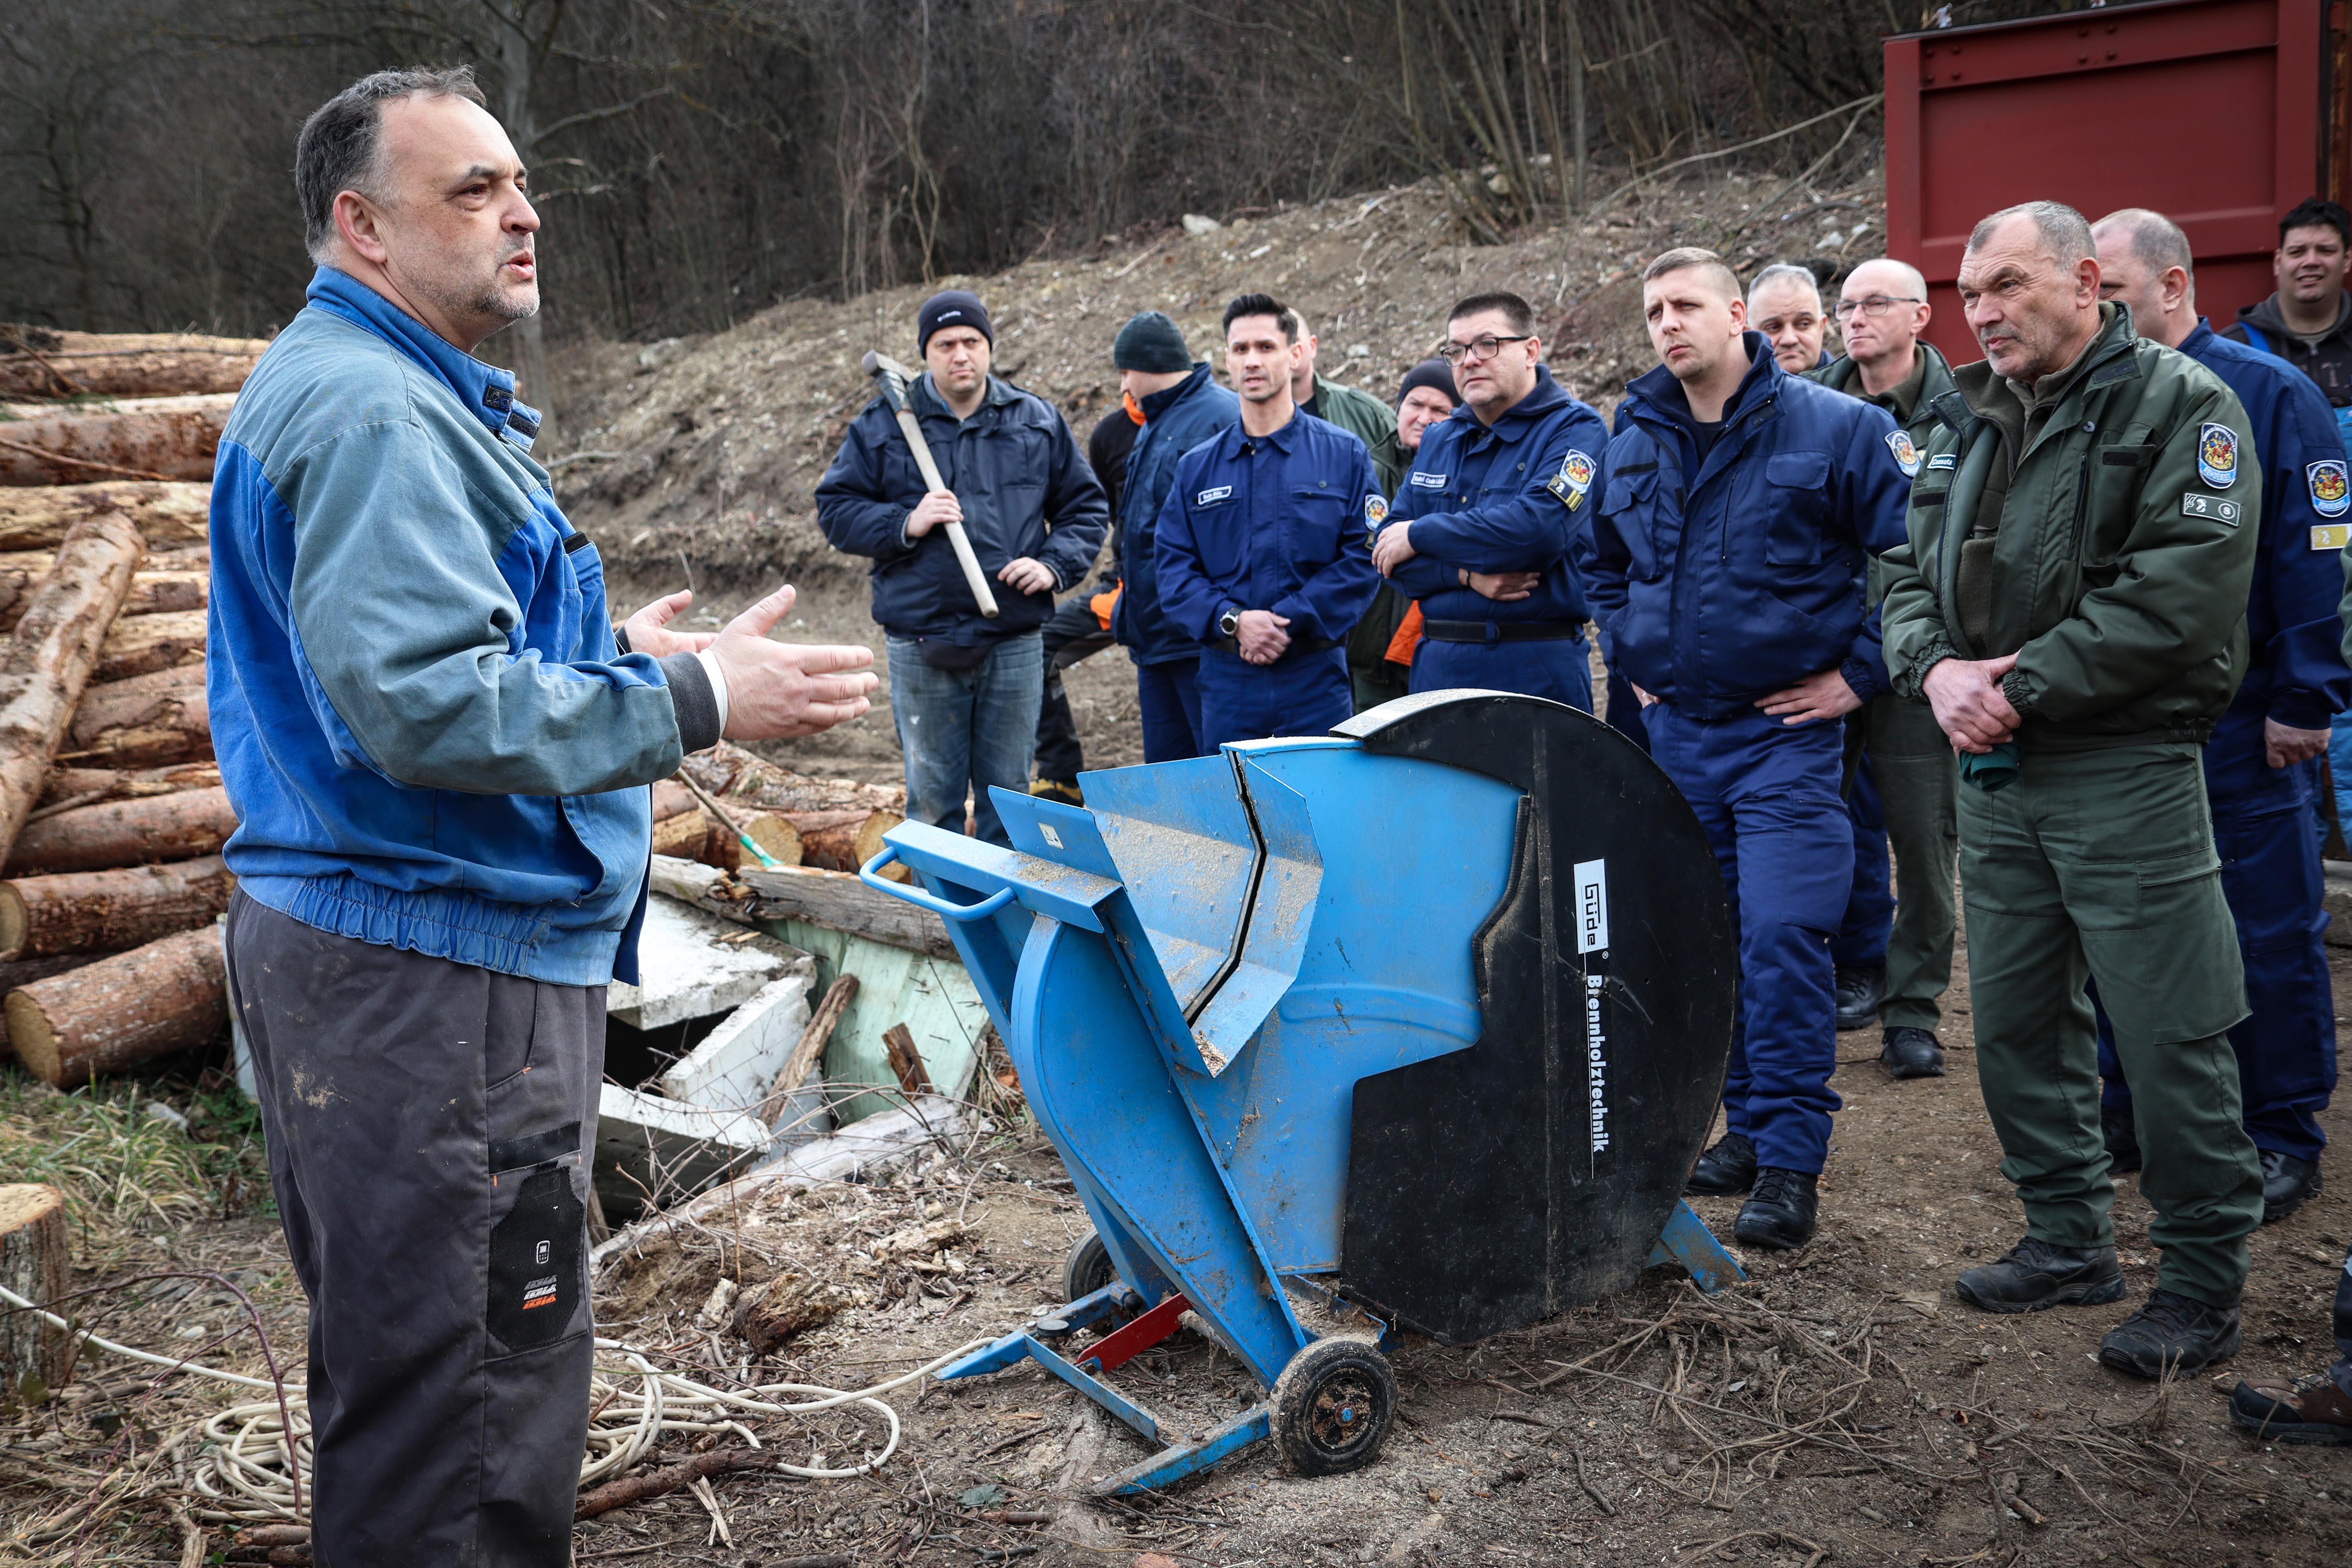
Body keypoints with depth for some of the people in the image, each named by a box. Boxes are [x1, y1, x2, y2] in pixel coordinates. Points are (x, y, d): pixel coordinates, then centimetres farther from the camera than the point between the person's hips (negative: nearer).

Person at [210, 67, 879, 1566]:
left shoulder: (385, 391, 19)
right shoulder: (370, 408, -17)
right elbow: (421, 704, -26)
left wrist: (600, 652, 25)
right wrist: (693, 699, -24)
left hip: (357, 946, 11)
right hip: (434, 976, -11)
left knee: (398, 1361, 23)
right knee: (469, 1392, -3)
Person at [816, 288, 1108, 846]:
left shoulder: (1038, 422, 8)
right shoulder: (882, 425, 3)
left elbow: (1085, 505, 13)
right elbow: (836, 509, 3)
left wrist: (1055, 565, -4)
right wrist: (904, 525, -13)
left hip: (1016, 646, 1)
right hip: (923, 647, -1)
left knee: (1008, 795, 9)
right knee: (932, 798, 6)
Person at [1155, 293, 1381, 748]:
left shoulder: (1343, 454, 3)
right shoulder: (1196, 467, 10)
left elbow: (1365, 556, -4)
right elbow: (1174, 568, 4)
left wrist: (1291, 621, -14)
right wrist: (1232, 621, -13)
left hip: (1316, 678, -2)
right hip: (1227, 680, 2)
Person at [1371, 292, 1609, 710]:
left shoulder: (1575, 428, -3)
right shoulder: (1437, 440, 15)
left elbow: (1539, 528, -20)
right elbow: (1387, 556, 9)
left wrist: (1420, 535, -9)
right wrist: (1465, 575, -11)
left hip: (1536, 672, -5)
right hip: (1438, 668, 5)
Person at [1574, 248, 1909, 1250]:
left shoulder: (1835, 428, -7)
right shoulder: (1635, 444, 8)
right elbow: (1596, 557, 26)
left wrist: (1860, 673, -9)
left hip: (1786, 729, -5)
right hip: (1676, 729, 6)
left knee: (1781, 939, -10)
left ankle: (1790, 1165, -2)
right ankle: (1747, 1129, 24)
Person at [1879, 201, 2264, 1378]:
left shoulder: (2180, 404, -7)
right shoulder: (1968, 421, 15)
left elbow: (2182, 593, -18)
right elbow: (1910, 572, 14)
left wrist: (2022, 686, -18)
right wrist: (1936, 669, -7)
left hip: (2127, 767, -7)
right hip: (1995, 769, 7)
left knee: (2169, 1036, -2)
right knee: (2015, 1019, 14)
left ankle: (2202, 1280, 12)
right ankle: (2069, 1239, 29)